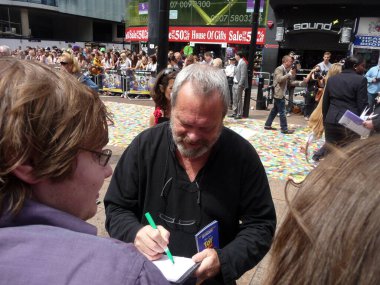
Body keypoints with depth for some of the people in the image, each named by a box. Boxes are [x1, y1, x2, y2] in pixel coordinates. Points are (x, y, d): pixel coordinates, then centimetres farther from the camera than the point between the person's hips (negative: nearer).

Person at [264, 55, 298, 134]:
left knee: (275, 110, 14)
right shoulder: (279, 69, -13)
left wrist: (293, 74, 2)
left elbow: (291, 80, 19)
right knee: (282, 112, -7)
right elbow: (279, 79, -28)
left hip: (281, 93, 10)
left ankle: (267, 125, 22)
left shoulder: (287, 70, 14)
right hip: (278, 93, -10)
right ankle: (284, 129, -3)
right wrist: (289, 74, -23)